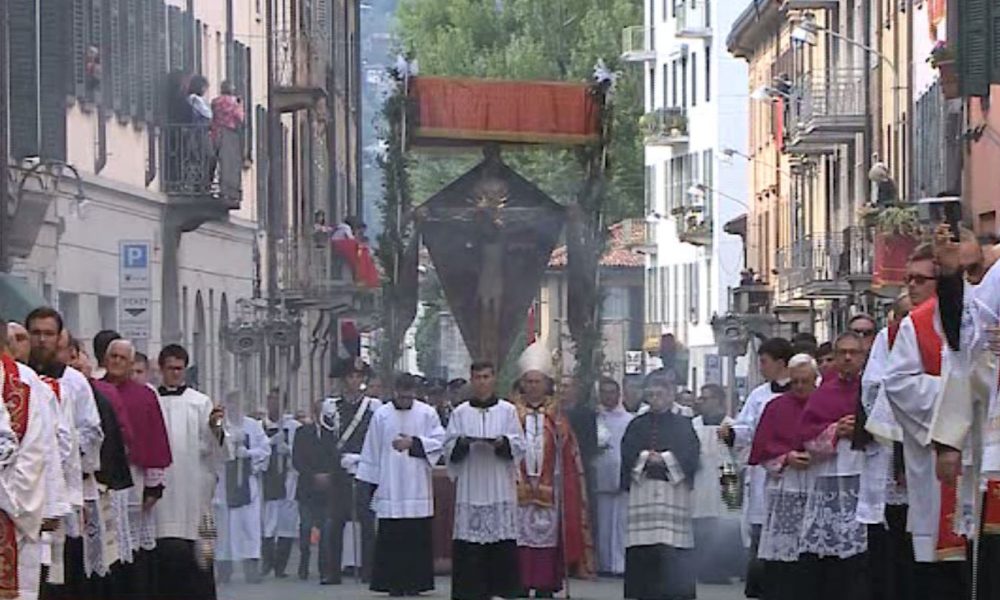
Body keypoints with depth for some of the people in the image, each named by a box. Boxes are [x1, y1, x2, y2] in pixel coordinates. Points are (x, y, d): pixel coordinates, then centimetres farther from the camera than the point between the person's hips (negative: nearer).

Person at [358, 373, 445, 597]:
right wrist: (371, 481, 5)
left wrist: (413, 443, -12)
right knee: (390, 538, -2)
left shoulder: (427, 413, 4)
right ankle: (393, 583, 2)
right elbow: (372, 450, 7)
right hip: (390, 487, 0)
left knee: (418, 537, -1)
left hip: (418, 487, 0)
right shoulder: (381, 415, 5)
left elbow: (439, 441, -1)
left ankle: (415, 581, 5)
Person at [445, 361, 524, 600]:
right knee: (468, 541, -5)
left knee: (503, 543, -4)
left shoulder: (508, 410, 10)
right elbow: (449, 448, 7)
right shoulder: (460, 413, 11)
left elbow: (519, 445, 5)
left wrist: (502, 443, -14)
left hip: (500, 488, 0)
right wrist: (462, 443, -13)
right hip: (470, 488, 0)